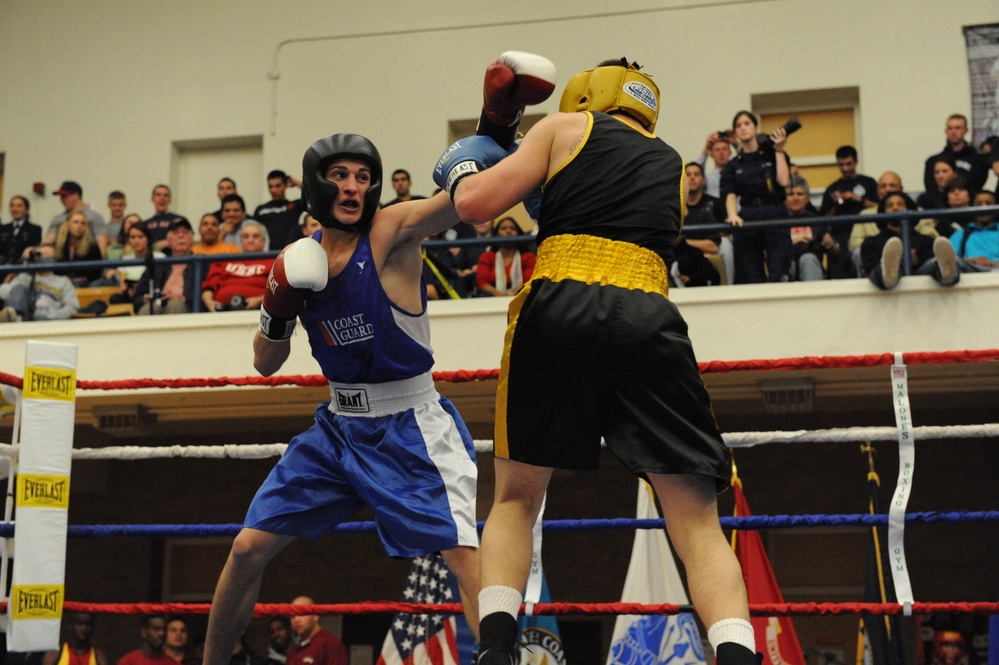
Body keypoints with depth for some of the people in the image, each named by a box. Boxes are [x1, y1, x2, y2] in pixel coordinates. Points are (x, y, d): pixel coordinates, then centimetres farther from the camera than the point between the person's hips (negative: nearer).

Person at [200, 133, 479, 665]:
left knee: (467, 554, -21)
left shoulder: (391, 232, -13)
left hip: (410, 427, -5)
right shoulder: (298, 261, 2)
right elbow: (266, 363, 8)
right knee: (247, 550, 8)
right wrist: (278, 313, -11)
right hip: (337, 425, 5)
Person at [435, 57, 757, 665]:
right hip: (646, 316, 2)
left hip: (558, 307, -1)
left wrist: (462, 170, 32)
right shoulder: (675, 168, 29)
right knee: (697, 518, 3)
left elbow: (476, 205, 10)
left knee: (516, 497, 15)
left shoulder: (566, 128, 18)